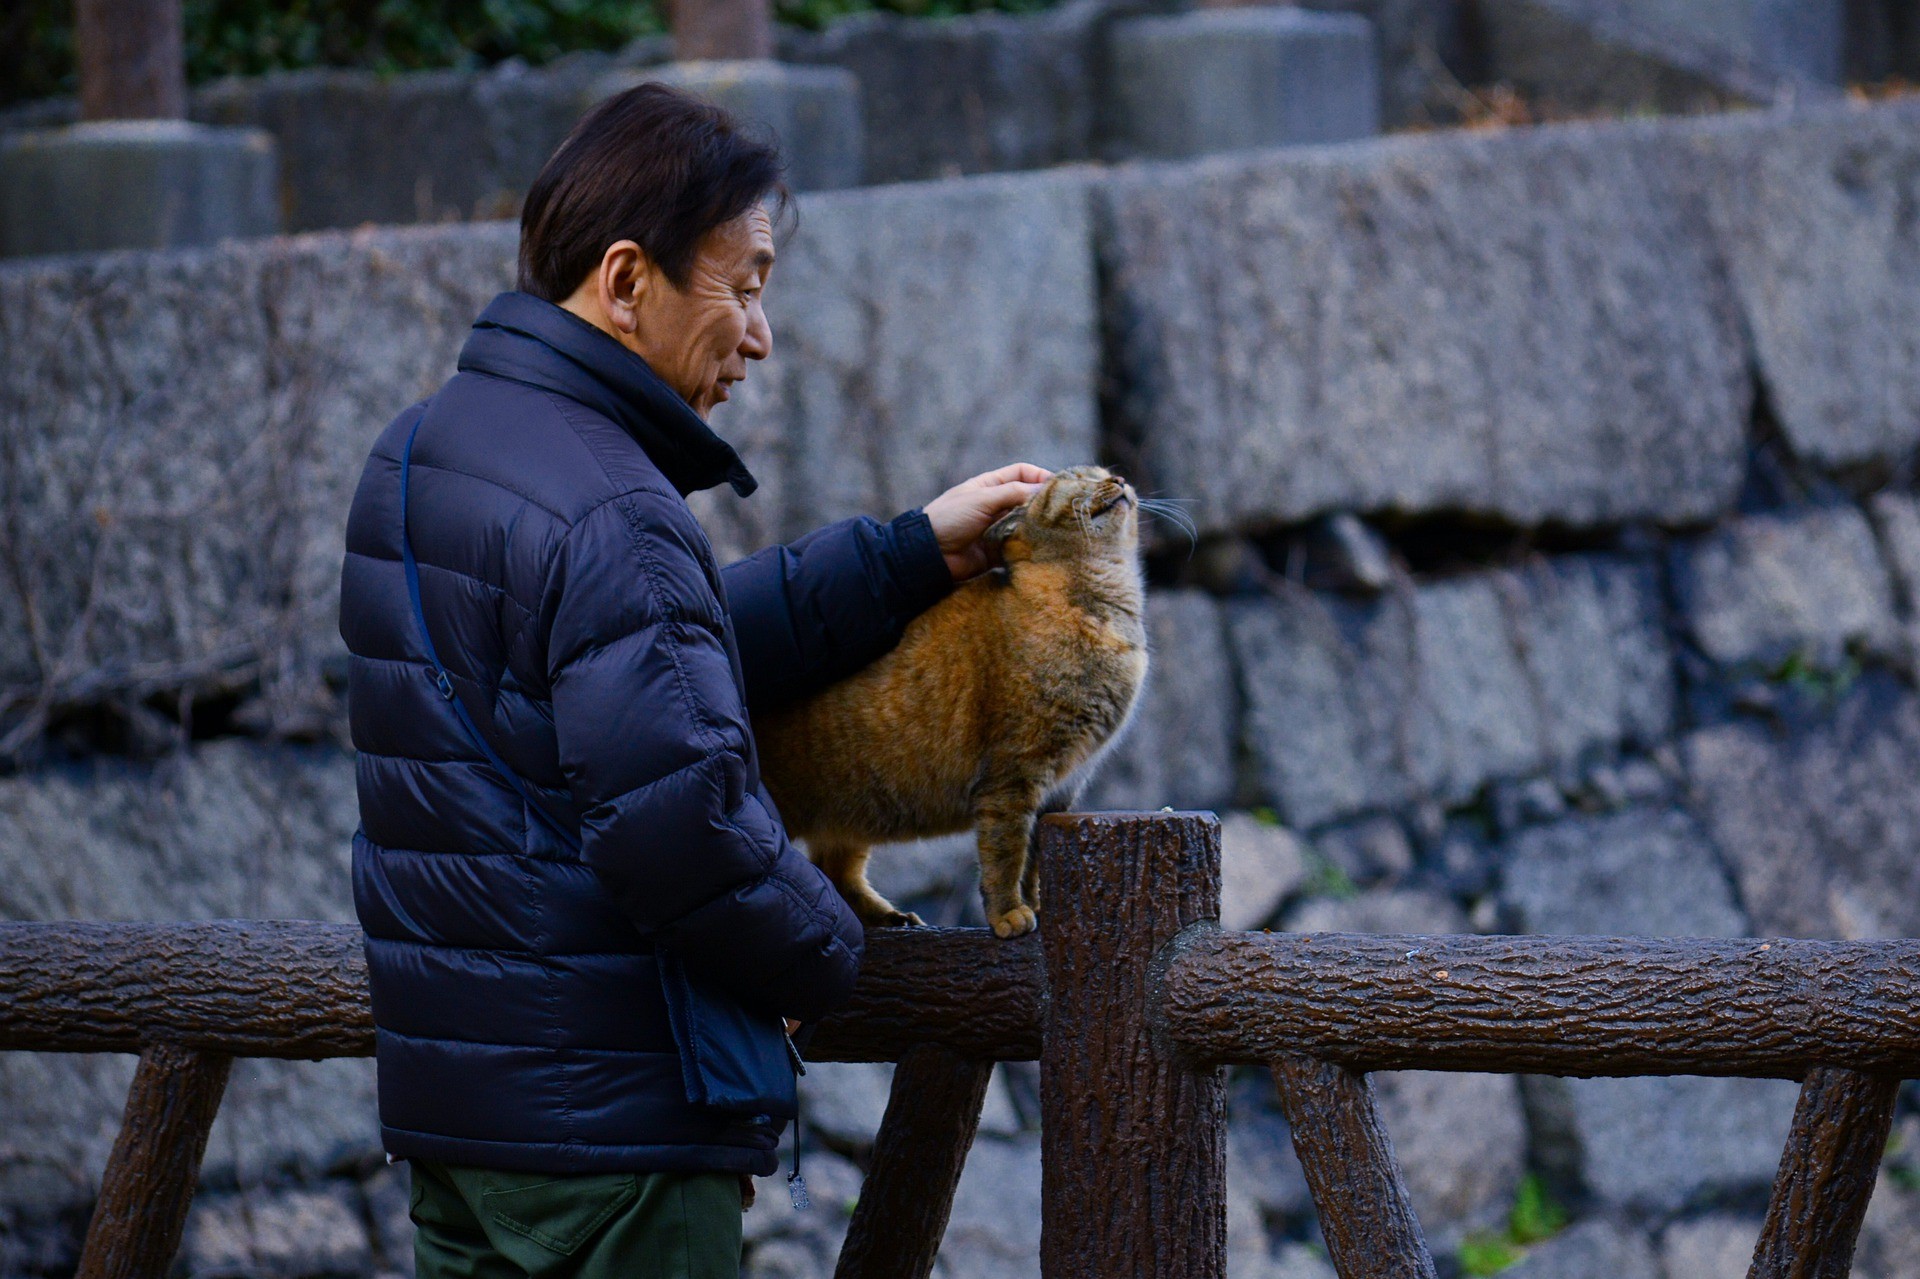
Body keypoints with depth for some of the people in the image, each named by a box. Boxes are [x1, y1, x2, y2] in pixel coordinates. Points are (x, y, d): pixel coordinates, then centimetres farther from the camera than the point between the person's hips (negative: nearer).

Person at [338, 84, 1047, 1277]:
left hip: (448, 1090, 10)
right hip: (611, 1116, -10)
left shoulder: (422, 453, 13)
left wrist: (912, 554, 18)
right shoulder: (608, 514, -19)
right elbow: (680, 826, -25)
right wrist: (824, 954, -7)